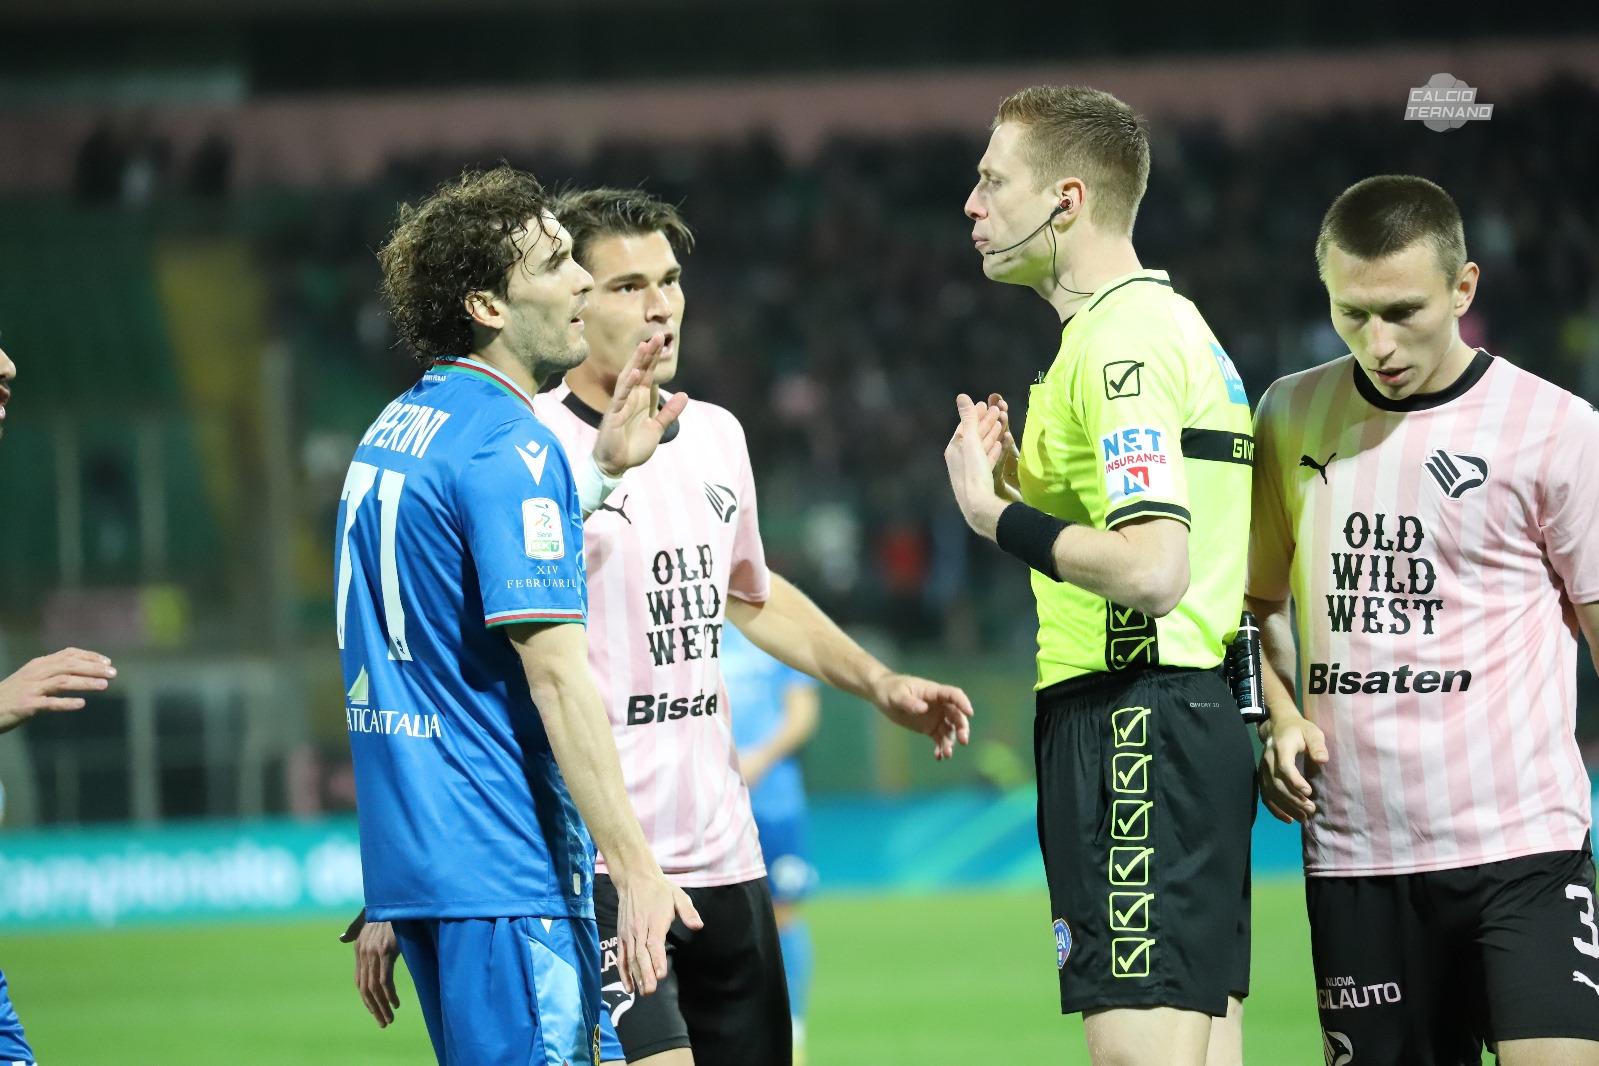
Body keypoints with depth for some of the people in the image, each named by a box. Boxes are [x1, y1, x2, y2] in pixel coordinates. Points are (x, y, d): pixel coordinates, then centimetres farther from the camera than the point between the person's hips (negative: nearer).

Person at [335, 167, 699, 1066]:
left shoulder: (401, 427, 14)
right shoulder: (512, 447, -15)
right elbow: (555, 672, -20)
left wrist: (598, 469, 21)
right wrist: (635, 867, -21)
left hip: (414, 850, 10)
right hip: (504, 860, -10)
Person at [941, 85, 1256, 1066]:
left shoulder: (1120, 340, -13)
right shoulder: (1173, 322, 20)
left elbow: (1152, 570, -24)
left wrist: (999, 516, -13)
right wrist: (1021, 482, 13)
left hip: (1130, 724, -11)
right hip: (1198, 718, 11)